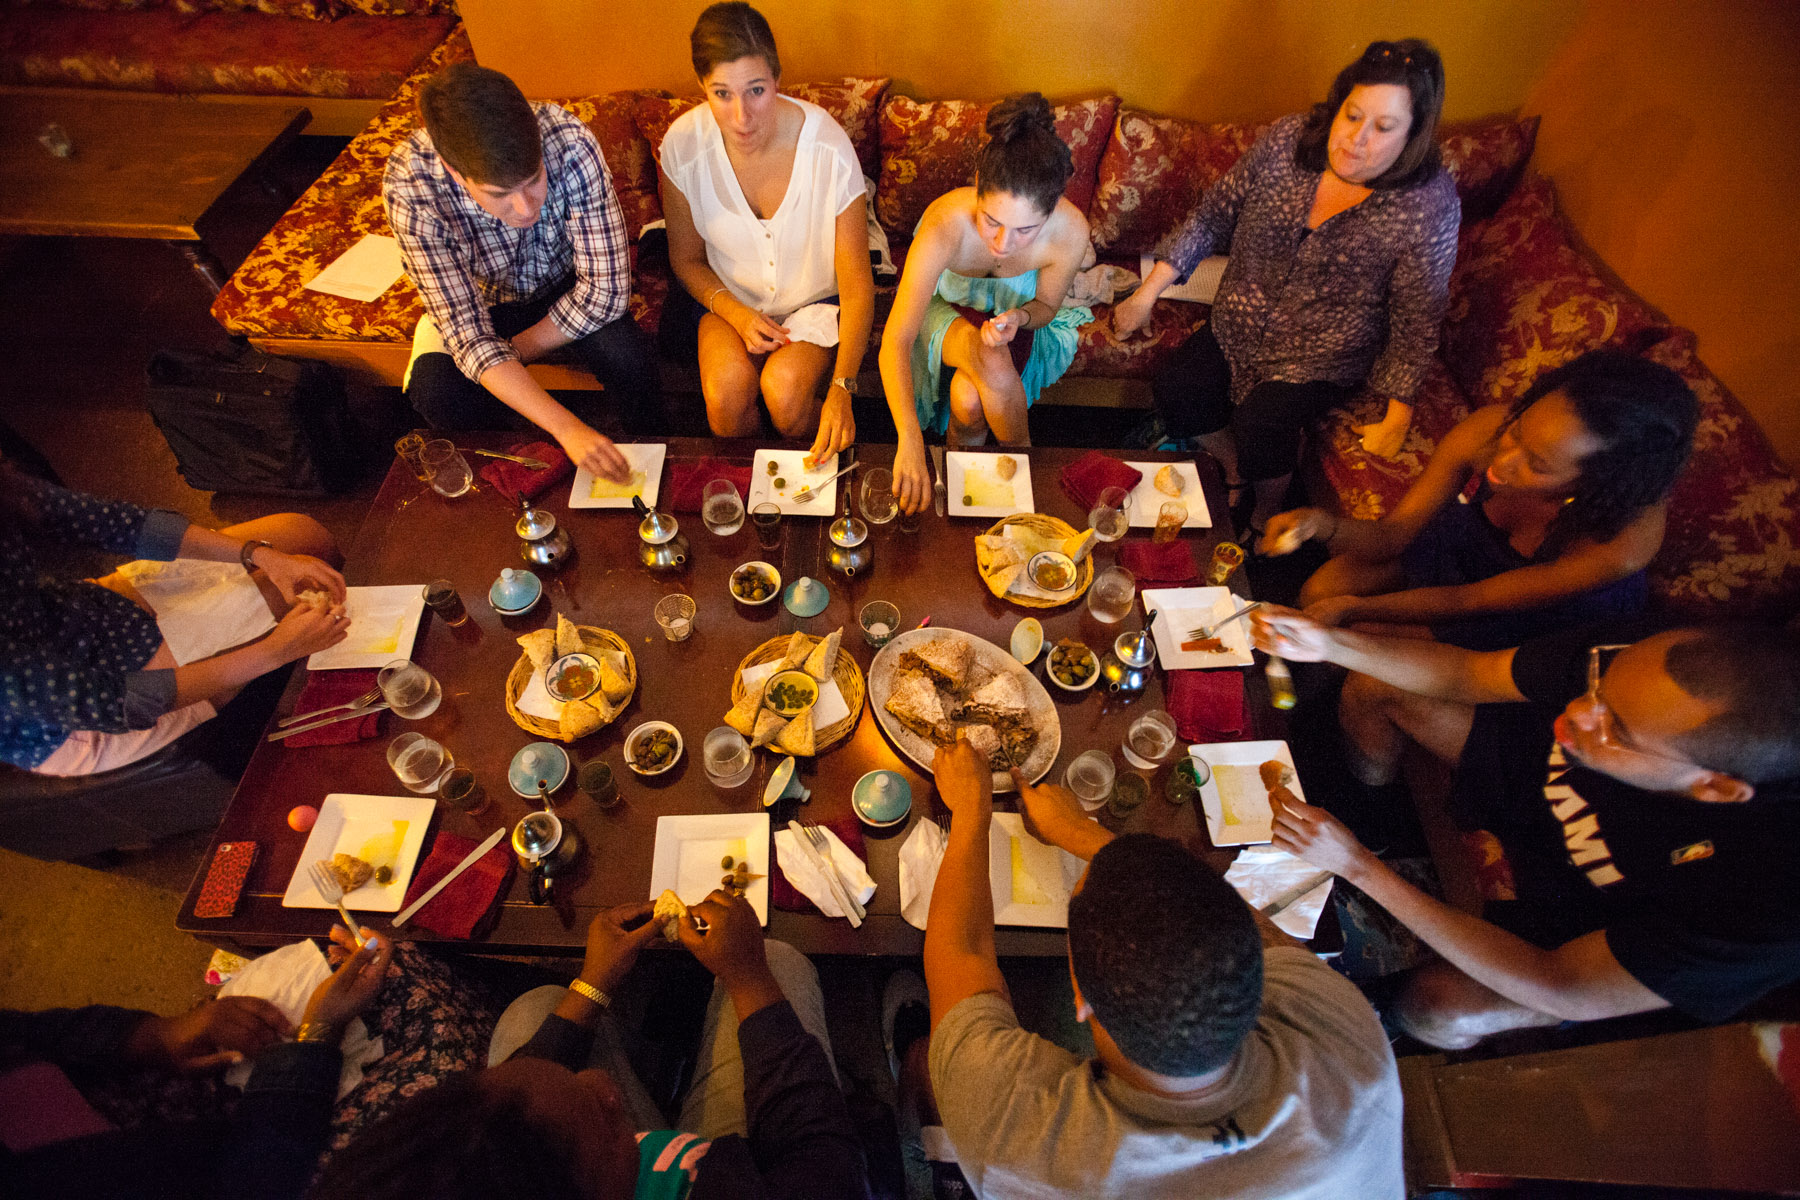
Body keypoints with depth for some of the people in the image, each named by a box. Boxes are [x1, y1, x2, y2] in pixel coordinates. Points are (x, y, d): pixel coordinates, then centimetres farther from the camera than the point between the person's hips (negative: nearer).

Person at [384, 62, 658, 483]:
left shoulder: (570, 143, -32)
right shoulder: (409, 187, -31)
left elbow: (606, 288, -27)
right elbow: (468, 335, -32)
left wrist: (512, 353, -18)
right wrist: (567, 428, -45)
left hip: (565, 288, 0)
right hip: (483, 301, 0)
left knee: (632, 368, -29)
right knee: (436, 394, -27)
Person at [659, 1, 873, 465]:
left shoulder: (828, 145, -23)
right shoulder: (683, 144, -16)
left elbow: (857, 284, -22)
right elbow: (687, 259, 0)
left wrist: (842, 388, -35)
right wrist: (736, 314, -20)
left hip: (815, 297, -1)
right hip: (729, 296, 2)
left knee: (786, 388, -30)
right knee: (726, 390, -27)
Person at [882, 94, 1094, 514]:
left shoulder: (1070, 231, -30)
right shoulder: (946, 225, -39)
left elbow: (1045, 306, -8)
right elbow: (895, 341, -42)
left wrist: (1021, 316, -34)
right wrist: (910, 441, -54)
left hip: (1013, 307, 2)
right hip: (943, 304, -1)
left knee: (969, 399, -29)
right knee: (992, 363, -34)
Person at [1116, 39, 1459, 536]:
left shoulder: (1430, 205, -17)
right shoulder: (1287, 139, -10)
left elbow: (1417, 318, -12)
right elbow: (1214, 214, -1)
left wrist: (1397, 420, -11)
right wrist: (1147, 292, -6)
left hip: (1324, 355, -3)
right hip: (1240, 327, 4)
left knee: (1259, 424, -27)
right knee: (1175, 391, -17)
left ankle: (1267, 515, 7)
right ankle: (1236, 475, 12)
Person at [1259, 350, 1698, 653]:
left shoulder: (1625, 542, -40)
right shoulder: (1488, 428, -32)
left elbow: (1470, 601, -30)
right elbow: (1392, 533, -23)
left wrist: (1355, 609, -39)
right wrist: (1323, 524, -43)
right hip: (1472, 537, 4)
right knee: (1321, 589, -9)